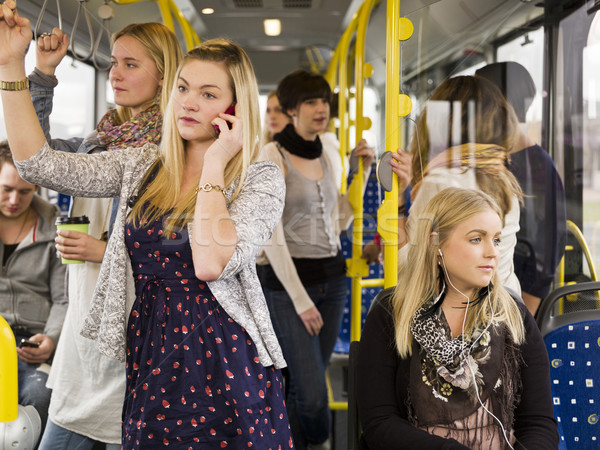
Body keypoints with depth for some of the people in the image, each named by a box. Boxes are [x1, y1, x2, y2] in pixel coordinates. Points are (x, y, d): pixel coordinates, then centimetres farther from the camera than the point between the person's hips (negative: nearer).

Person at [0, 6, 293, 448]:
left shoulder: (261, 179, -6)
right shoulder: (144, 166, 8)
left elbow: (210, 263, -22)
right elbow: (41, 164, 2)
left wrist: (215, 163, -16)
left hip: (224, 366, -4)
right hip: (149, 360, 4)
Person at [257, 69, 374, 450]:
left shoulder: (331, 157, 10)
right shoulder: (273, 155, -10)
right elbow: (272, 236, -15)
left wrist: (363, 172, 7)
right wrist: (300, 299, -16)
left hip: (332, 276, 6)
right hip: (288, 279, -6)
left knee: (305, 384, 11)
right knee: (313, 392, -9)